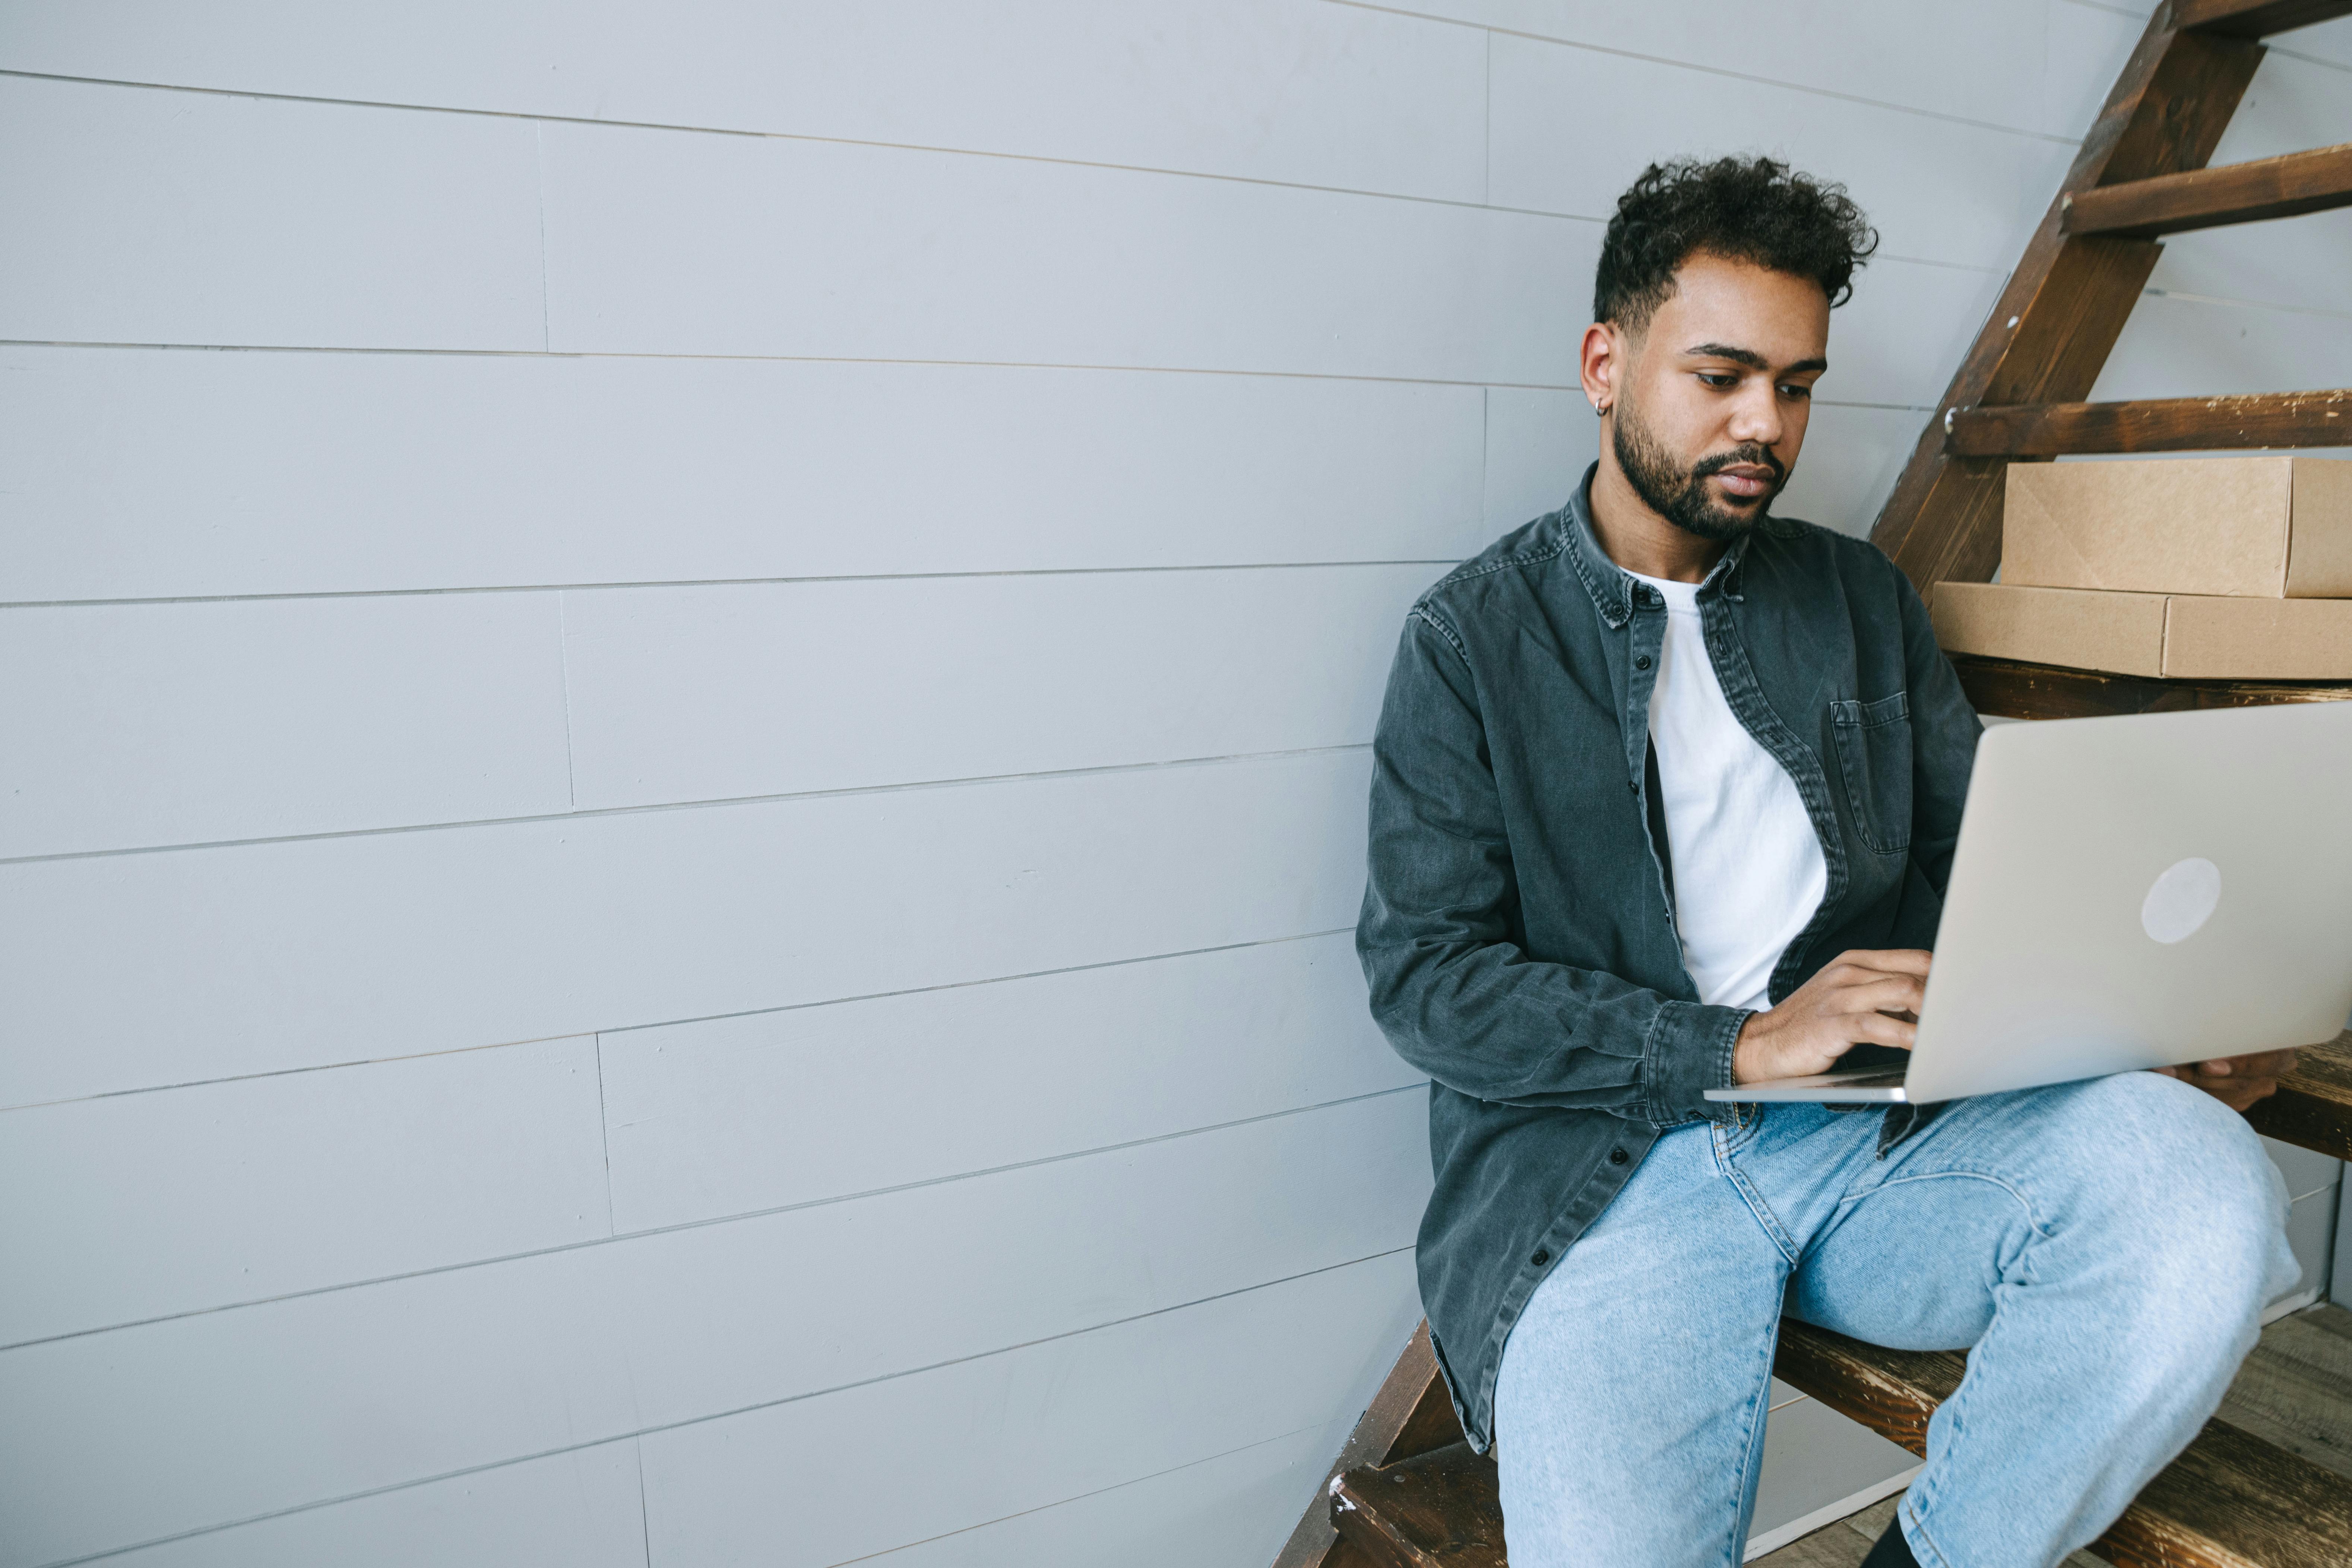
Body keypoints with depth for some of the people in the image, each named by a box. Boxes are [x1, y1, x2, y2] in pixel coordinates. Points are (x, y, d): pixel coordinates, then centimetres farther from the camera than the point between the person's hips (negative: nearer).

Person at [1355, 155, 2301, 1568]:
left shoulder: (1862, 599, 16)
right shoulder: (1473, 639, 2)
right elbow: (1425, 973, -5)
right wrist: (1742, 1045, -14)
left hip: (1877, 1131, 5)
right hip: (1608, 1159, -4)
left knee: (2204, 1191, -25)